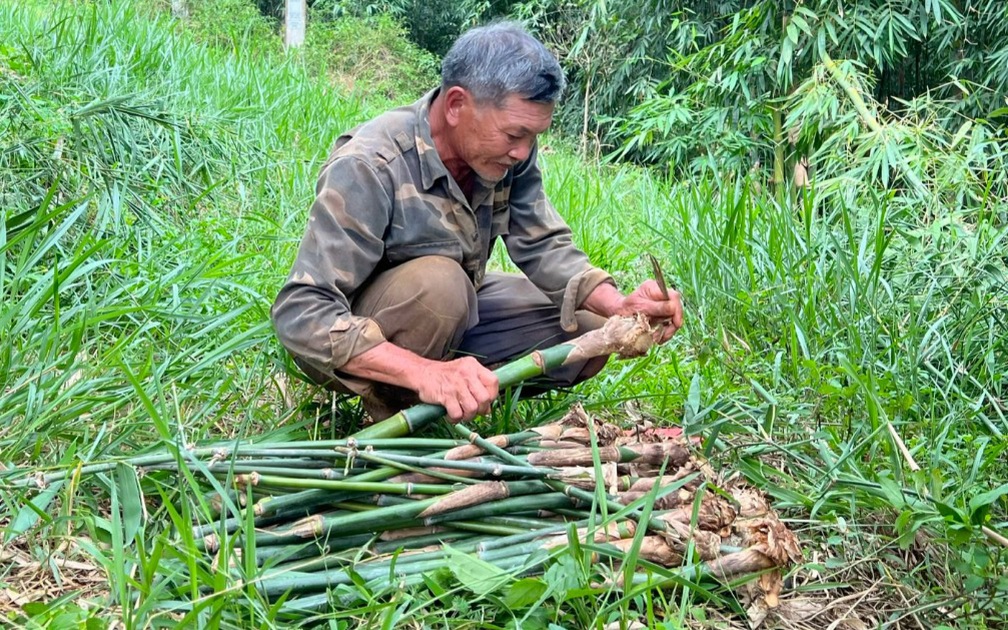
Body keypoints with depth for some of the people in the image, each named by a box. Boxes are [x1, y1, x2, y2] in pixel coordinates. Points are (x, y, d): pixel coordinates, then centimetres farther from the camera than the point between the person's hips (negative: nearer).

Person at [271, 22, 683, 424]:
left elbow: (545, 247, -7)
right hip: (355, 340, -6)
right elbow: (301, 313, -36)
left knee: (587, 333, -9)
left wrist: (620, 306, -26)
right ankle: (391, 410, -12)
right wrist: (424, 371, -49)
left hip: (454, 313, 6)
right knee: (436, 282, -37)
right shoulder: (368, 168, -32)